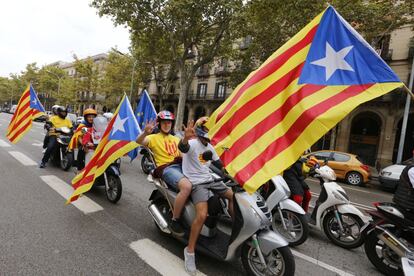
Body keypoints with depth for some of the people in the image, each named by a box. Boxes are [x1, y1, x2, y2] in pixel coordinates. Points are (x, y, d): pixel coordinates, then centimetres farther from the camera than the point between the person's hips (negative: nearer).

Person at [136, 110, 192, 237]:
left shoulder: (176, 139, 26)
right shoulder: (154, 137, 8)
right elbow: (138, 141, -12)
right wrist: (145, 133, -34)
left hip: (181, 166, 6)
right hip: (166, 168, -6)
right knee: (187, 186, -33)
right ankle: (174, 221, -15)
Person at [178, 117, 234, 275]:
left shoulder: (209, 147, 13)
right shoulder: (193, 143, -14)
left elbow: (219, 164, 23)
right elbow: (182, 147, -39)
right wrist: (185, 137, -62)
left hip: (210, 180, 8)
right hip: (197, 183, -8)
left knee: (234, 196, 11)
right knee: (202, 215, -26)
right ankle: (190, 250, -6)